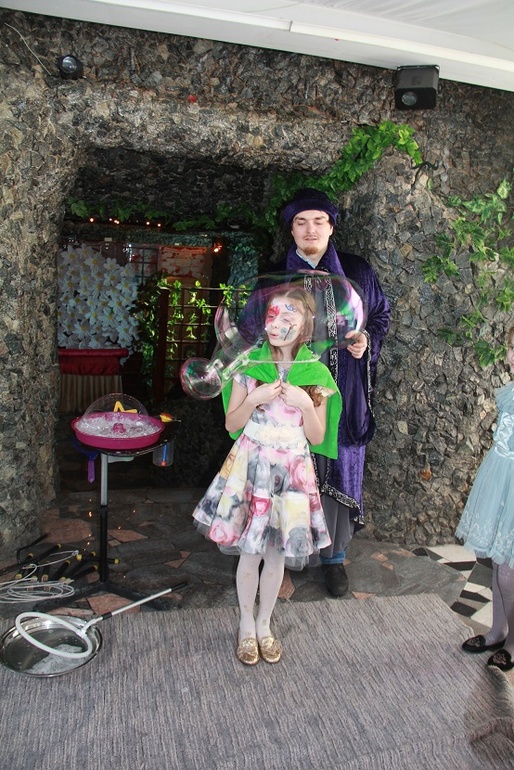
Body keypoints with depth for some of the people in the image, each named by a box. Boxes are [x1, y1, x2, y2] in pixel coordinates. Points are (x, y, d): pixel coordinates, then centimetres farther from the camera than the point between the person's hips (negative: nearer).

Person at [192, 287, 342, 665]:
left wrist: (305, 404, -16)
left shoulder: (316, 374, -2)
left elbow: (317, 437, 0)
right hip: (252, 465, 0)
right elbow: (232, 424, -1)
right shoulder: (250, 365, -3)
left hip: (291, 470, 1)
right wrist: (255, 399, -17)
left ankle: (264, 624, 35)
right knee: (250, 552, 8)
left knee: (277, 554, 11)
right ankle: (246, 625, 31)